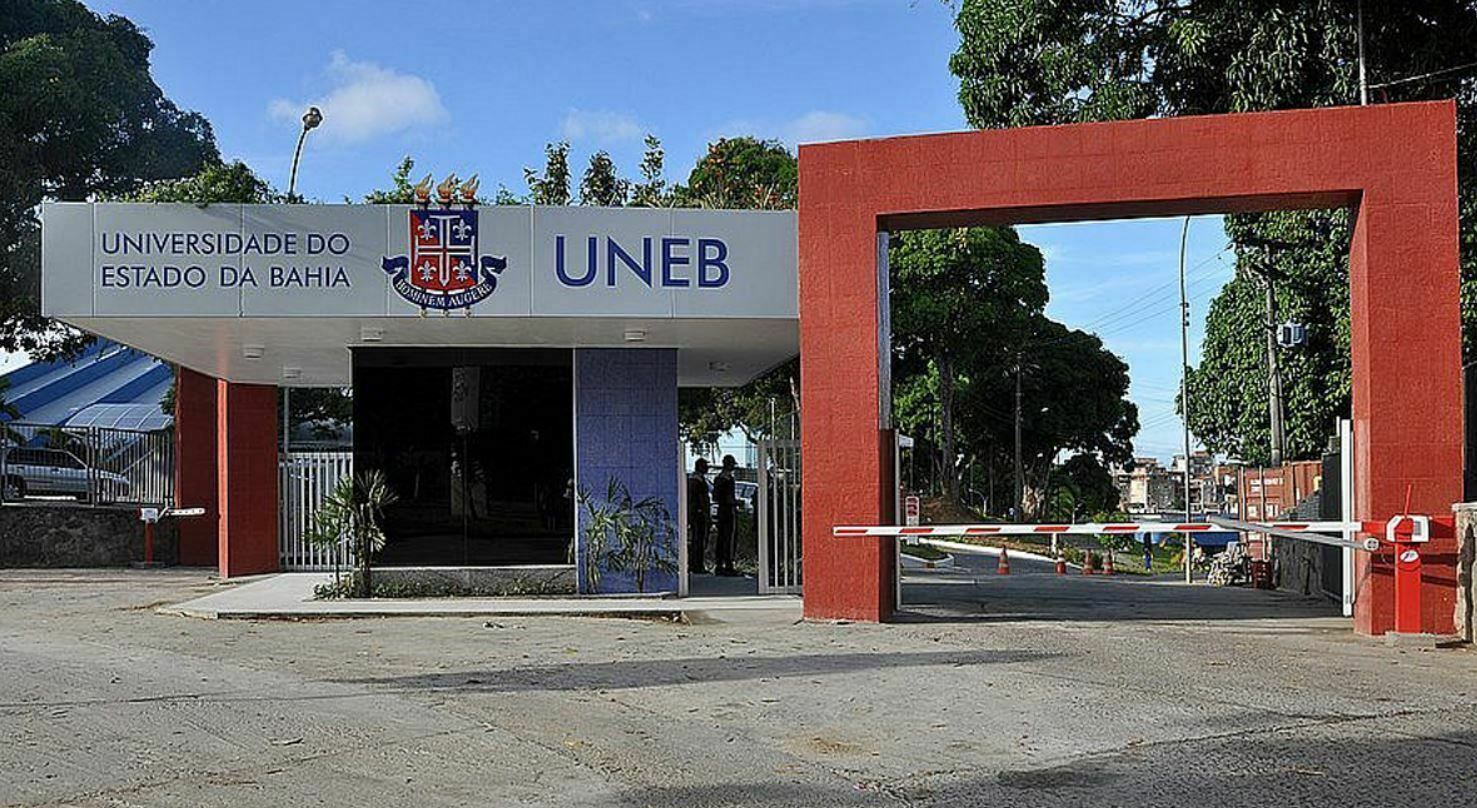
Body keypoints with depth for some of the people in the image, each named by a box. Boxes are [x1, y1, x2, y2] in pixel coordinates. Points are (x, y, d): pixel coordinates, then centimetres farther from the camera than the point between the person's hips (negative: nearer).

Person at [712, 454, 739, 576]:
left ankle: (719, 565, 13)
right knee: (729, 539, -7)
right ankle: (728, 565, -7)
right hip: (729, 510, -9)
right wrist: (737, 503, -6)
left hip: (720, 509, 9)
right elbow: (729, 499, -21)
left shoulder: (718, 477, 13)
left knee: (721, 538, 11)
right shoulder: (729, 478, -15)